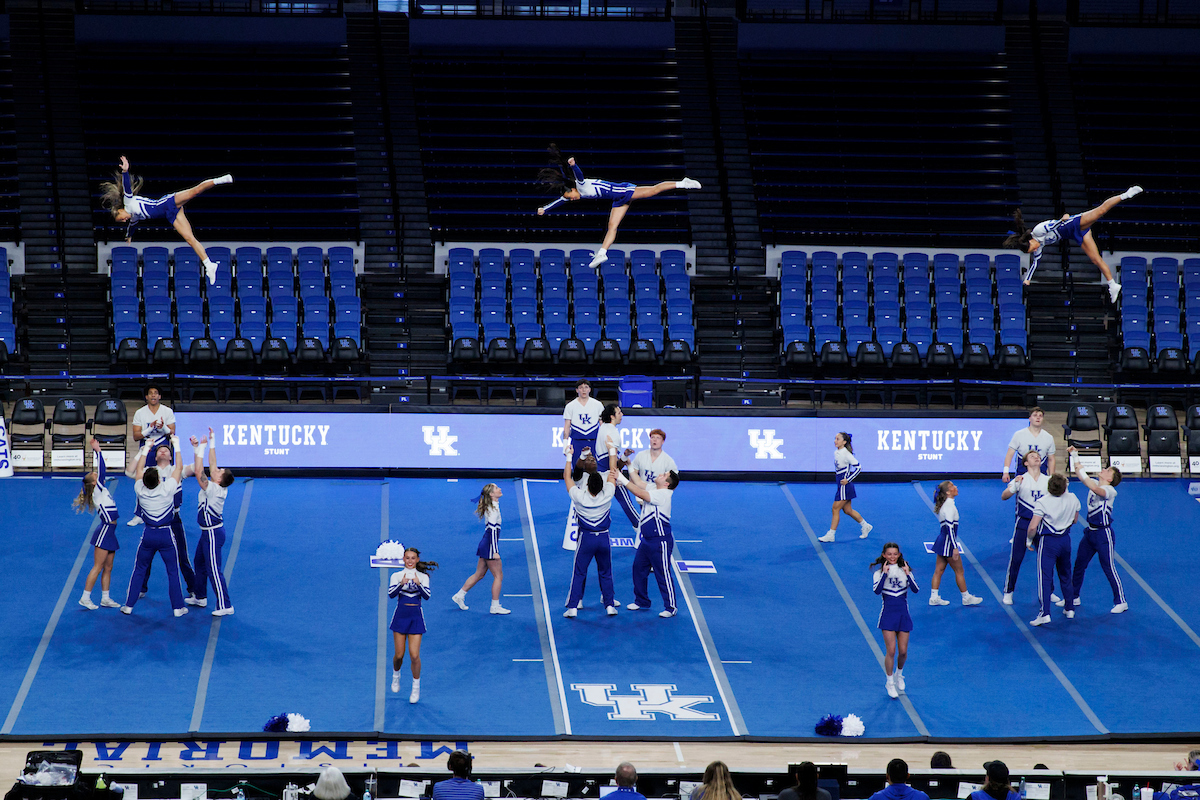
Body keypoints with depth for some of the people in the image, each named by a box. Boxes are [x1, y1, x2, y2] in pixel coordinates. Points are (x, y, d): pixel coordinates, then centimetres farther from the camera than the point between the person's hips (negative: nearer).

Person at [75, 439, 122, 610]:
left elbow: (101, 471, 16)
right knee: (98, 567, -6)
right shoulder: (97, 491, -11)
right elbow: (101, 471, -19)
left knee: (108, 568, 11)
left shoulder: (102, 491, 11)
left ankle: (105, 598, 16)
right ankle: (85, 597, -3)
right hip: (105, 531, -9)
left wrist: (97, 452, 13)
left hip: (110, 532, 9)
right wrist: (98, 452, -18)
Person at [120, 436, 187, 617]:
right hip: (166, 534, -2)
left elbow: (138, 469, 9)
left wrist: (145, 449, 17)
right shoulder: (167, 489, -17)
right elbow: (179, 467, -7)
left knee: (139, 570, 13)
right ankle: (178, 607, 8)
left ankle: (129, 605, 14)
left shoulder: (140, 490, -9)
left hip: (148, 534, 2)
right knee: (173, 571, 7)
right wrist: (176, 446, 3)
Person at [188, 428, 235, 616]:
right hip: (208, 531, 10)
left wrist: (200, 449, -28)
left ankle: (225, 605, -5)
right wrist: (211, 444, 9)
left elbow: (199, 473, -32)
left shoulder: (213, 490, -25)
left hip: (213, 533, -10)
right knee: (200, 563, 23)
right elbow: (212, 464, 8)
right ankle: (200, 597, 37)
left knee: (213, 570, -7)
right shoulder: (219, 488, -2)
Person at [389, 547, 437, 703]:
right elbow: (391, 594, -12)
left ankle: (416, 687, 6)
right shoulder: (396, 576, 2)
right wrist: (401, 583, -29)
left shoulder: (423, 577, 3)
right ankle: (396, 675, 37)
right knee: (399, 655, 5)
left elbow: (427, 596, -10)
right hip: (400, 615, 1)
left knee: (414, 655, -8)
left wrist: (418, 584, -27)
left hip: (416, 616, -1)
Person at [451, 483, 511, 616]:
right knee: (498, 576, -1)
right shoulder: (493, 510, -18)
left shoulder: (491, 507, 11)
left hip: (485, 545, 9)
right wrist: (495, 551, -23)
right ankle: (495, 606, 4)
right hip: (490, 546, -9)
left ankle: (459, 595, 22)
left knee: (479, 574, 17)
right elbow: (492, 530, -22)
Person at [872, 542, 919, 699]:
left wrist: (908, 574, -19)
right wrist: (884, 574, -21)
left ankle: (899, 674, 33)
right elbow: (876, 590, -20)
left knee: (903, 651, 4)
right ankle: (890, 682, 6)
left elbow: (916, 590, -9)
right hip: (888, 614, -2)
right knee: (891, 650, -10)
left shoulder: (905, 570, 4)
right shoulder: (879, 572, -2)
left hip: (903, 613, 2)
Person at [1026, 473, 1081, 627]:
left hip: (1048, 541, -5)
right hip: (1065, 540, 5)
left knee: (1045, 577, -8)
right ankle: (1070, 609, 30)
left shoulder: (1043, 502, -16)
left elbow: (1033, 527, -19)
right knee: (1065, 575, 21)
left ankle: (1045, 613, -19)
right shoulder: (1073, 499, -2)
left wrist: (1029, 540, -1)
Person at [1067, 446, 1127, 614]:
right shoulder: (1095, 484, 8)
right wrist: (1075, 456, 5)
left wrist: (1082, 471, -30)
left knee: (1109, 568, -4)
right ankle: (1073, 597, 25)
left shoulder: (1110, 490, -17)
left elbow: (1095, 489, -36)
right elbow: (1081, 474, 17)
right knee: (1079, 565, 12)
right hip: (1090, 531, 8)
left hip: (1103, 534, -8)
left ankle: (1121, 602, 4)